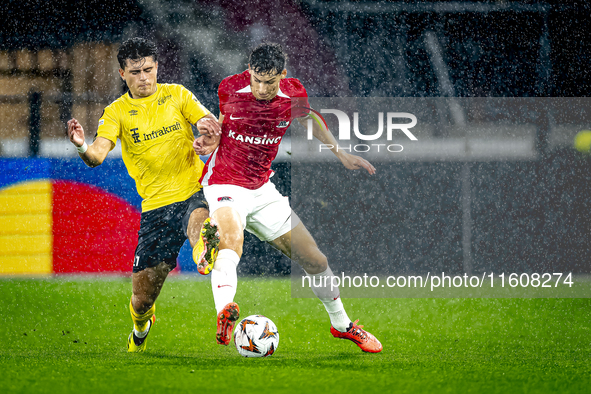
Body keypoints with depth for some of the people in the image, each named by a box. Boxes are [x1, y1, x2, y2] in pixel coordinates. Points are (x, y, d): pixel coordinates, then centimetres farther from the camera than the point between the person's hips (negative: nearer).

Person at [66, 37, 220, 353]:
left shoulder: (177, 95, 6)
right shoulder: (117, 112, 2)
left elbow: (212, 125, -1)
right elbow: (98, 154, -13)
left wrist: (210, 134, -26)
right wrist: (82, 147, -37)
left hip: (193, 190, 0)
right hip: (156, 205, 0)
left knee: (199, 222, -39)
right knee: (142, 299, 7)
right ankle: (140, 329, 36)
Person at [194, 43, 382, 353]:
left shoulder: (293, 94, -8)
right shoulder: (230, 89, -15)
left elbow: (308, 119, 16)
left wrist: (342, 155, 18)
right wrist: (209, 141, -11)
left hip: (262, 188, 4)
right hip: (224, 185, -4)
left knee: (315, 260, 8)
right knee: (231, 239, -38)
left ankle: (342, 325, 31)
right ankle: (224, 313, -61)